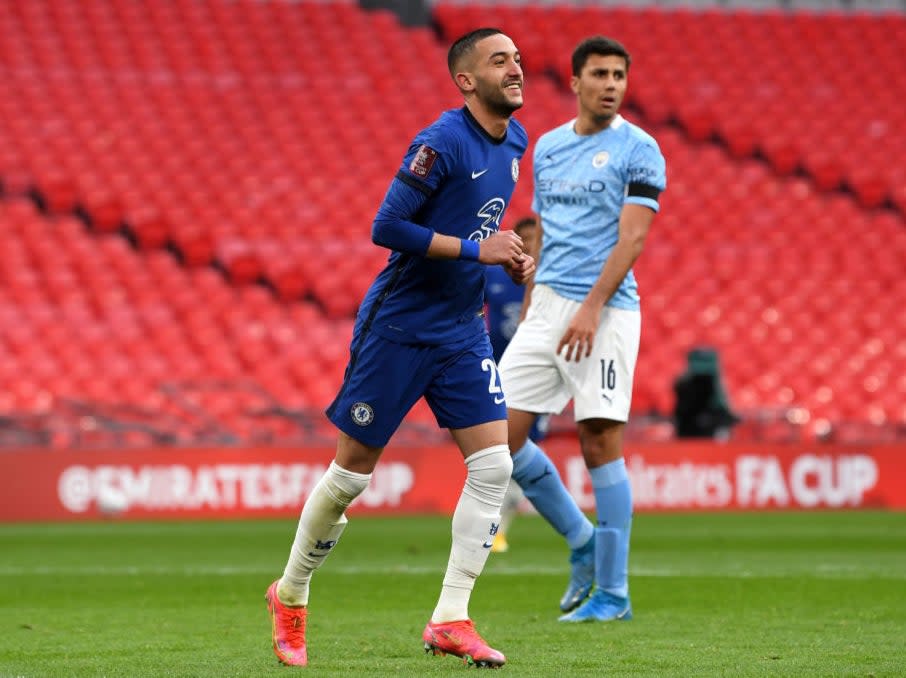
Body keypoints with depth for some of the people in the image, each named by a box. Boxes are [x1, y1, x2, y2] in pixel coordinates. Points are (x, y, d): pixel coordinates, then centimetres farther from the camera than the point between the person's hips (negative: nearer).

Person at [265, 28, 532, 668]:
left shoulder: (514, 141, 8)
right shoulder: (443, 142, -18)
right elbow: (386, 228, -22)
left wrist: (512, 259, 5)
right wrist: (476, 248, -22)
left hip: (462, 332, 7)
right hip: (397, 327, -7)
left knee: (494, 463, -8)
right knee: (352, 470, 3)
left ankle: (450, 619, -5)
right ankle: (291, 596, 23)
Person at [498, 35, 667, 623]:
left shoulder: (638, 150, -4)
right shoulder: (548, 147, 15)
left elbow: (632, 238, -12)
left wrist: (590, 307, -21)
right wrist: (529, 314, 16)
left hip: (605, 308, -6)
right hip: (547, 307, 6)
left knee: (601, 444, -8)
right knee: (502, 434, 0)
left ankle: (613, 593, -1)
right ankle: (582, 540, 18)